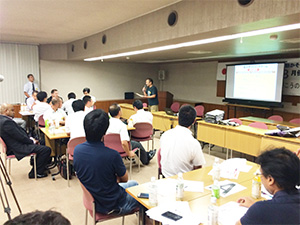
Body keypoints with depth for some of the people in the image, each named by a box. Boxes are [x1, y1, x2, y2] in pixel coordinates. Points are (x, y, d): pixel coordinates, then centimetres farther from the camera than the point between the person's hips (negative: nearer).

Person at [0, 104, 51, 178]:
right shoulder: (6, 122, -24)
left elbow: (19, 131, 14)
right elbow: (20, 137, -24)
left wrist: (30, 139, 5)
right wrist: (32, 141, -8)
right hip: (18, 148, -12)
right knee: (46, 149, -16)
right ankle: (37, 173, 0)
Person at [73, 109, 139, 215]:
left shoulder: (77, 150, -15)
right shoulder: (112, 155, -34)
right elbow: (124, 179, -13)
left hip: (92, 200, 6)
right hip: (112, 206, -6)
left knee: (133, 183, 28)